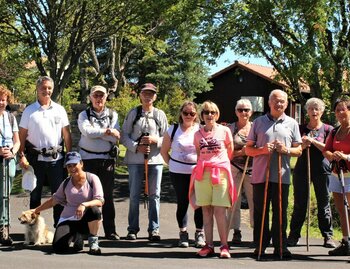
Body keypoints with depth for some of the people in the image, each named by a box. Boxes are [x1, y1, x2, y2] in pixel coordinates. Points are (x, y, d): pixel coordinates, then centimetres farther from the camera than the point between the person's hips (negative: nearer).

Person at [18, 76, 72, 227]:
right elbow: (22, 135, 1)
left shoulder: (59, 110, 6)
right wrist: (22, 156, -8)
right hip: (36, 158, -1)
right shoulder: (29, 111, 2)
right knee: (35, 194, 8)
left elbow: (66, 134, 7)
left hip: (56, 158, 1)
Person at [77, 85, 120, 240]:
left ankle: (110, 231, 7)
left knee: (108, 195, 3)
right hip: (88, 159, -1)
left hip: (107, 159, 1)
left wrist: (95, 133, -10)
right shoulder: (84, 115, 7)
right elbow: (87, 131, -13)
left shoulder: (112, 115, 10)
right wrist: (107, 132, -10)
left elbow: (115, 137, -4)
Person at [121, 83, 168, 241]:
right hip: (135, 159, -1)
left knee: (154, 195, 4)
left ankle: (154, 229, 11)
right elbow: (124, 136, 2)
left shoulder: (160, 115, 7)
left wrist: (155, 140, -12)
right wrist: (136, 147, -12)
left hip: (155, 159, 1)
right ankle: (133, 229, 12)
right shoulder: (133, 113, 5)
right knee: (134, 195, 3)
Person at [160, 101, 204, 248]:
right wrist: (172, 164, 5)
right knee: (182, 203, 5)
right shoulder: (173, 130, 4)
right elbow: (164, 151, 12)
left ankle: (199, 233, 13)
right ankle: (183, 233, 18)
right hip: (178, 173, 0)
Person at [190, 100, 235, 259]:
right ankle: (209, 245, 7)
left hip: (220, 173, -3)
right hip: (202, 174, 3)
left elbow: (230, 151, 14)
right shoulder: (198, 134, 12)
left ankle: (224, 246, -4)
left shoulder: (224, 131, 4)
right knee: (206, 211, 3)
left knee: (220, 211, -8)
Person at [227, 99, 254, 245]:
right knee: (234, 201, -1)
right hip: (234, 169, 0)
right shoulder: (230, 129, 4)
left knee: (255, 200, -2)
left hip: (252, 170, 0)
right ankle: (236, 232, 8)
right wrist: (241, 152, -15)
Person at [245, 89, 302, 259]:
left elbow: (298, 150, 11)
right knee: (260, 212, 4)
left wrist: (287, 150, -10)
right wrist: (263, 150, -12)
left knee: (280, 212, 4)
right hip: (260, 174, 0)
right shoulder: (259, 122, 8)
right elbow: (248, 149, 7)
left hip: (282, 175, 0)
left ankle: (280, 247, 12)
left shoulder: (292, 123, 10)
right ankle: (260, 246, 12)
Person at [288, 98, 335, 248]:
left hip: (321, 169, -1)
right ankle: (294, 236, 8)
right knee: (299, 203, 3)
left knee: (324, 203, 2)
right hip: (302, 168, 1)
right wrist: (303, 145, -13)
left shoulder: (328, 129, 6)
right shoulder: (301, 128, 10)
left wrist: (313, 141, -14)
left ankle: (328, 236, 8)